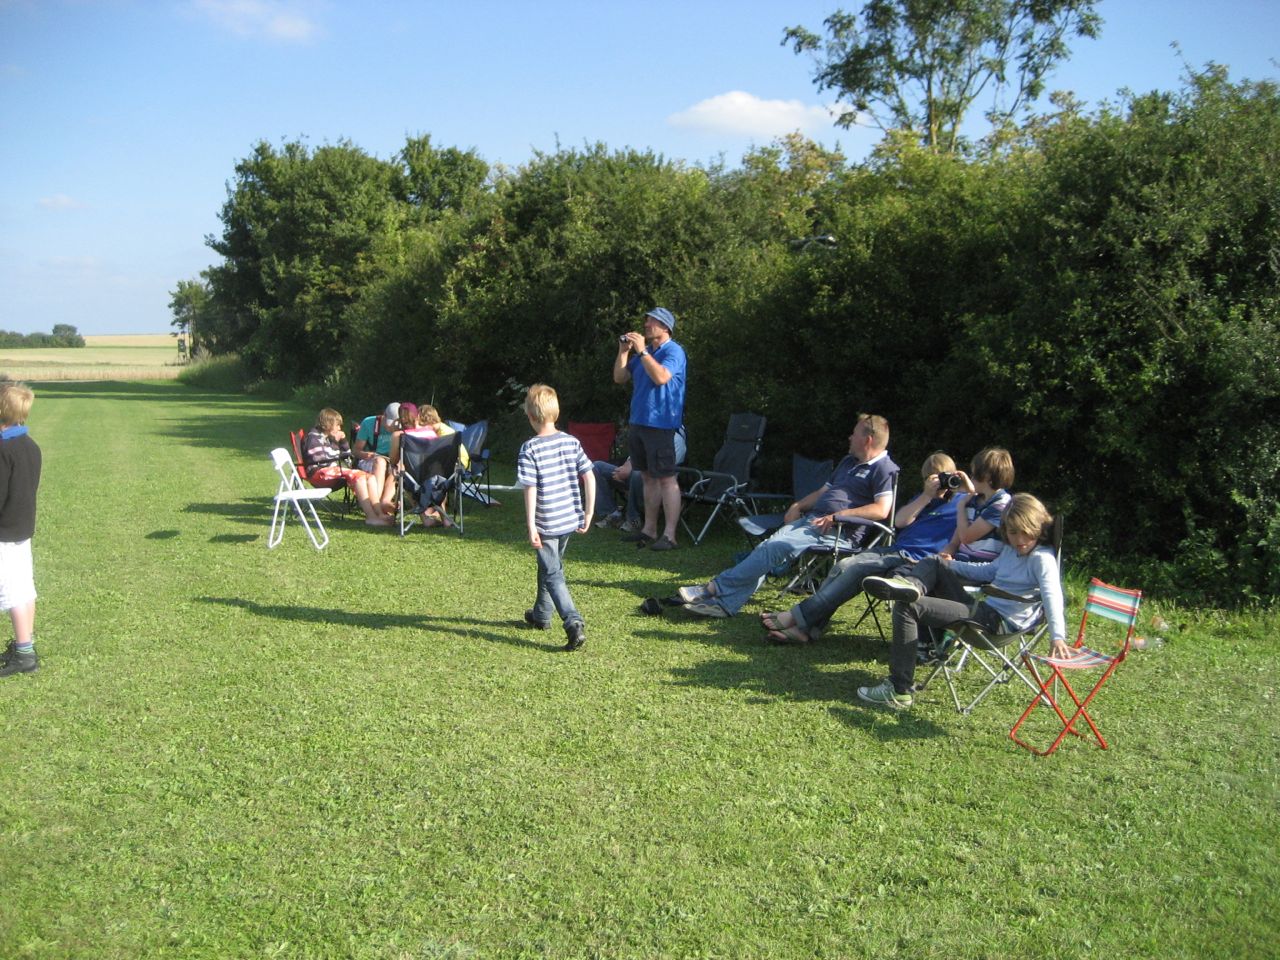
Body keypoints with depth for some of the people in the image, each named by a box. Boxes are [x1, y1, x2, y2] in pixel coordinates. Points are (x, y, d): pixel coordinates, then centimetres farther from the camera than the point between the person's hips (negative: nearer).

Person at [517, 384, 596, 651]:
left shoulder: (530, 449, -14)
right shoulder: (572, 442, 0)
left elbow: (531, 490, -18)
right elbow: (589, 478, 0)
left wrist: (530, 527, -15)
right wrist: (588, 513, 7)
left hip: (546, 523, -6)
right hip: (570, 519, 6)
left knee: (553, 575, 0)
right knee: (550, 566, 25)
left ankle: (574, 623, -16)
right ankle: (541, 614, 40)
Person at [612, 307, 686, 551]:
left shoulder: (673, 351, -9)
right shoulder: (644, 352, 17)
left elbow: (661, 377, -26)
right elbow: (619, 378, 14)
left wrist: (641, 351, -21)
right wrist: (624, 351, 3)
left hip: (660, 423, -9)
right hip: (639, 421, 9)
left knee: (666, 478, -7)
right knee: (648, 477, 13)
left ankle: (669, 535, -6)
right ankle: (649, 530, 20)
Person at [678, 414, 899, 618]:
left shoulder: (884, 469, -2)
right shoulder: (848, 462, 28)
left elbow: (881, 510, -17)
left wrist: (838, 515, -19)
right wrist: (797, 506, 14)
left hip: (839, 531, -9)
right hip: (811, 518, 9)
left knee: (776, 547, -25)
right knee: (769, 547, -16)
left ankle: (715, 588, -23)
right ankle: (725, 603, -27)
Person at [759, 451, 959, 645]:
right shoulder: (923, 497, 27)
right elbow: (900, 521, 10)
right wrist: (926, 495, 1)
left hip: (913, 561, -7)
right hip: (894, 550, 7)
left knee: (855, 569, -24)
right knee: (844, 565, -16)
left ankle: (797, 617, -26)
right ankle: (805, 628, -23)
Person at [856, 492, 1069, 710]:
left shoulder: (1043, 559, -12)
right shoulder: (1010, 550, 14)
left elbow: (1052, 595, -26)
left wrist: (1057, 636, -41)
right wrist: (951, 565, 34)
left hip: (997, 623, -10)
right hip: (983, 608, 10)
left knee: (907, 608, -20)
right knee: (936, 563, 23)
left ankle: (899, 692, -19)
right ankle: (911, 584, -14)